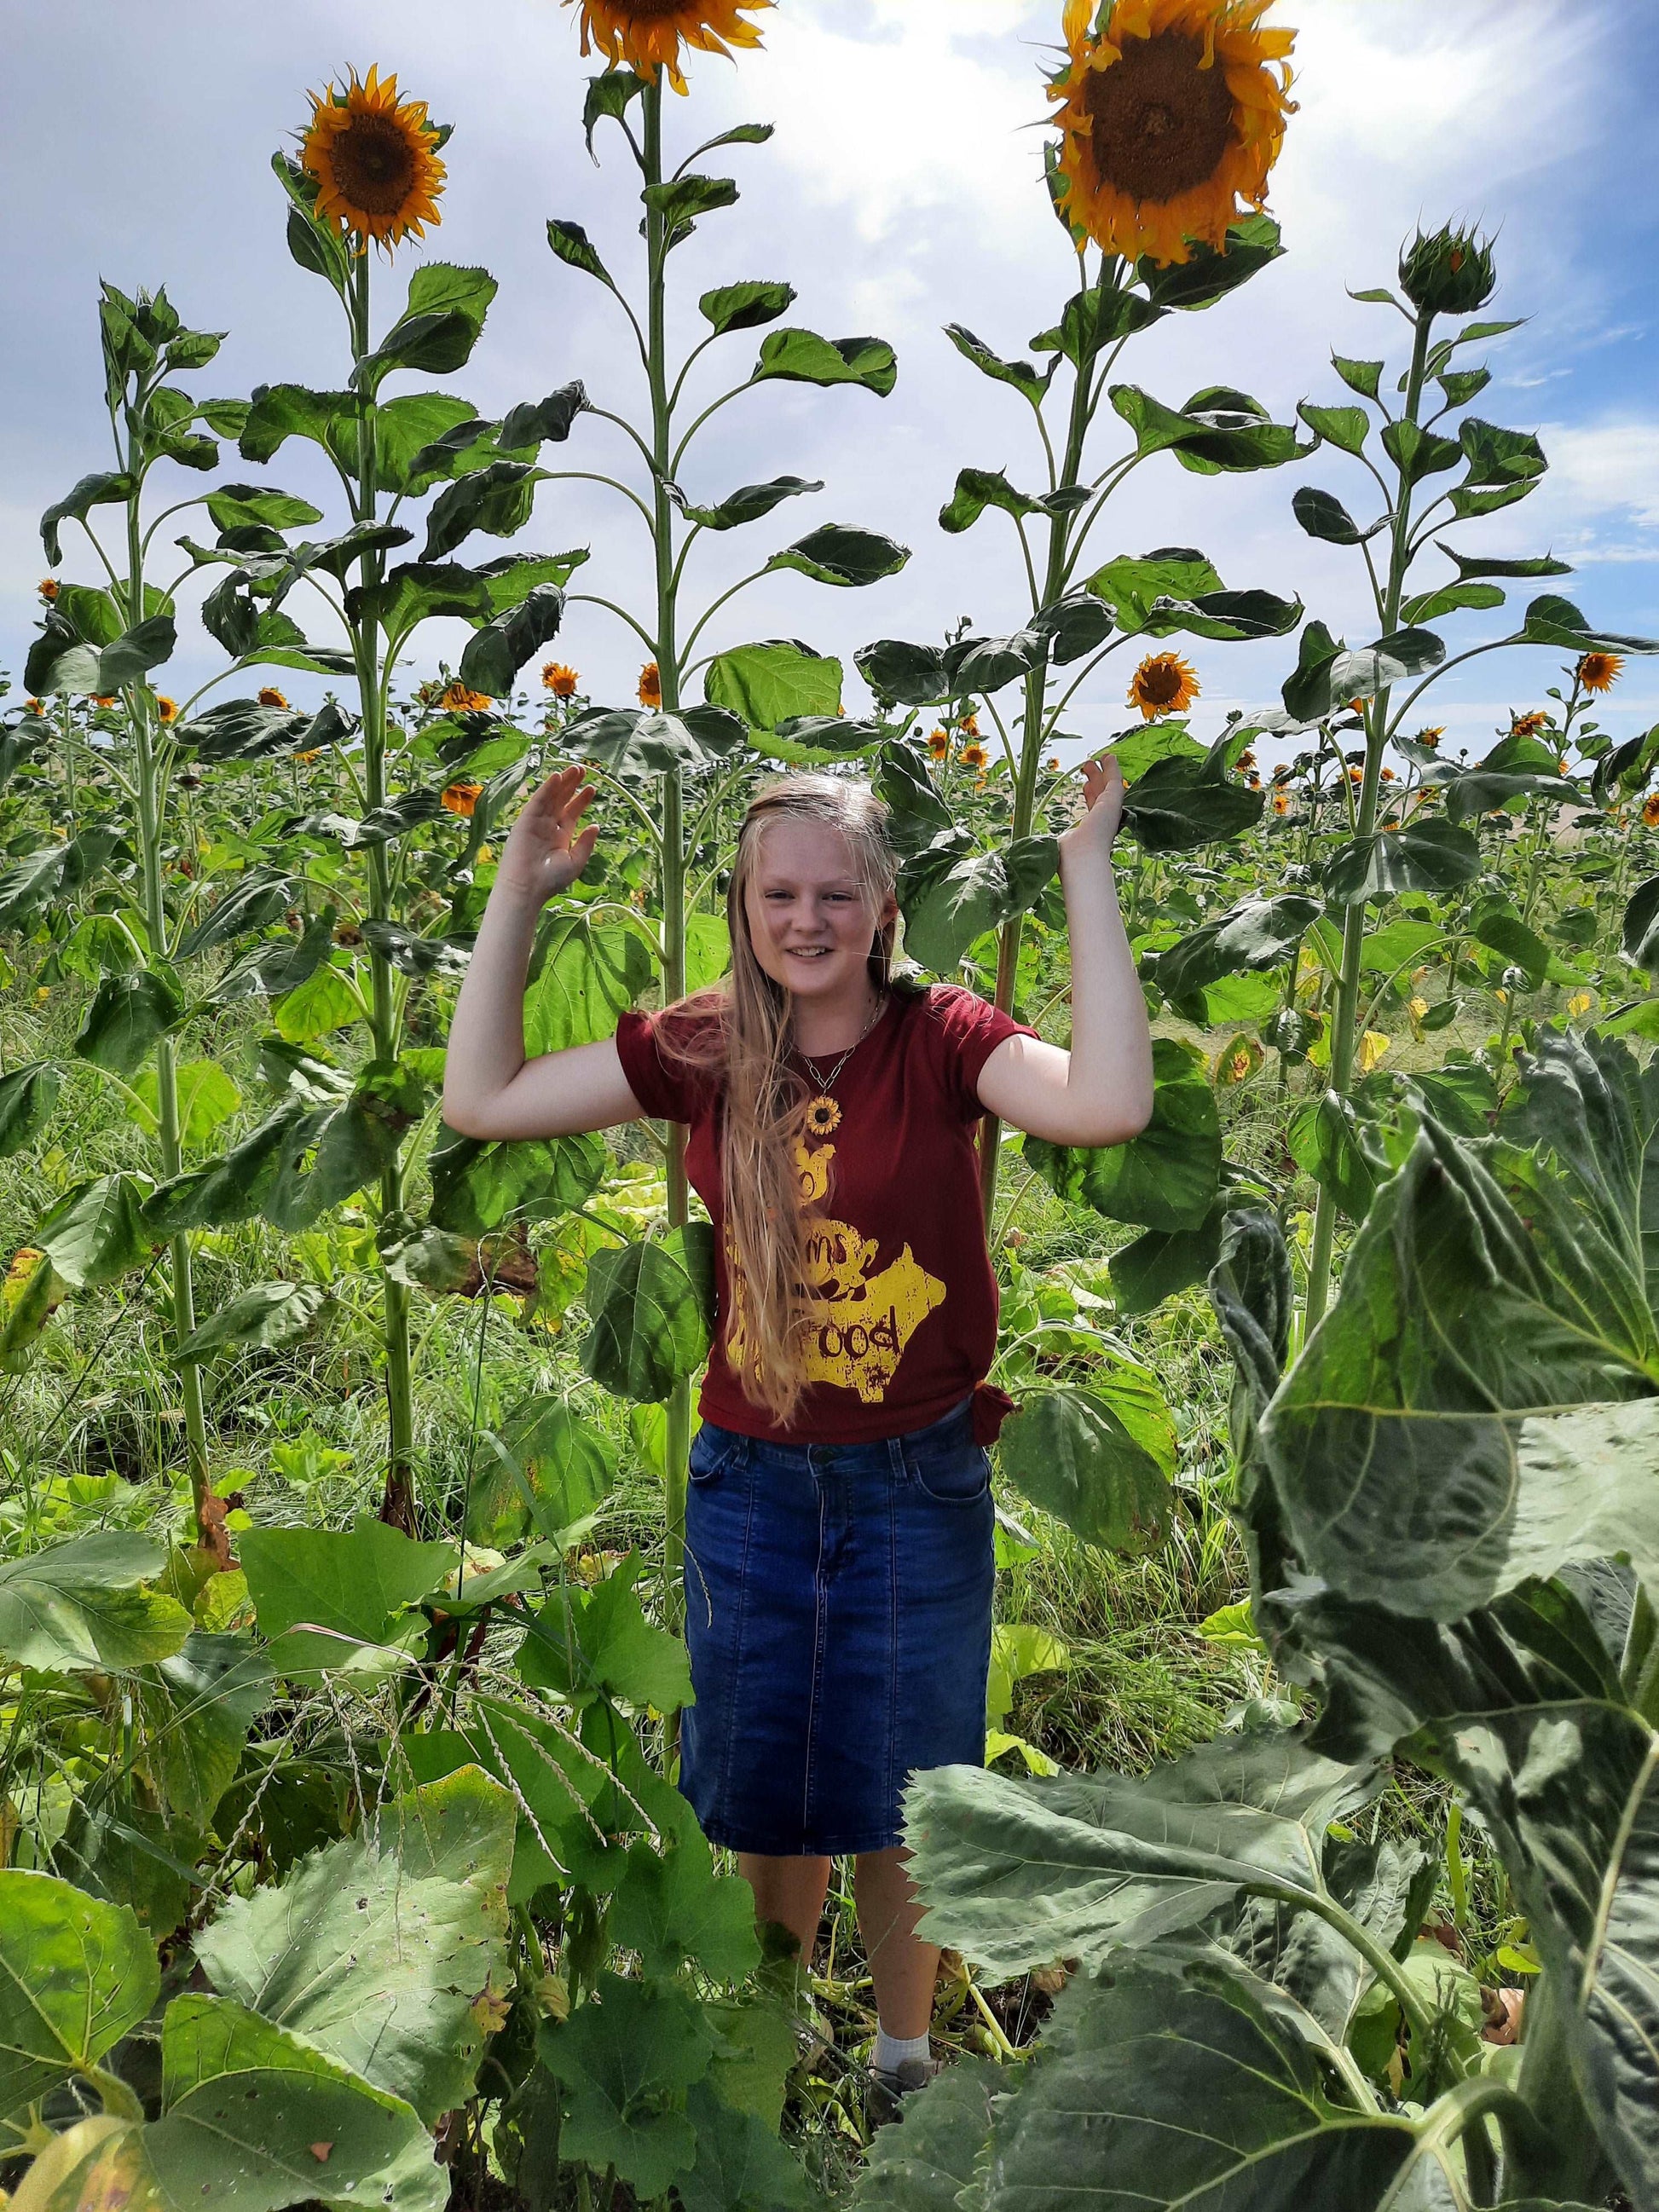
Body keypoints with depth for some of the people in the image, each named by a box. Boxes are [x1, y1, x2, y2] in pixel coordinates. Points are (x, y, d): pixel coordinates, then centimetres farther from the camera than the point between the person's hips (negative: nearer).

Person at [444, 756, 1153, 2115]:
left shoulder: (941, 1040, -12)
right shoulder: (704, 1050, -4)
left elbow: (1111, 1104, -31)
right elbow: (481, 1099, -3)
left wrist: (1086, 871, -27)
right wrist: (520, 891, -6)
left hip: (918, 1486, -2)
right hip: (751, 1482, 3)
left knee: (897, 1797, 18)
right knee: (765, 1796, 21)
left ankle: (903, 2057, 45)